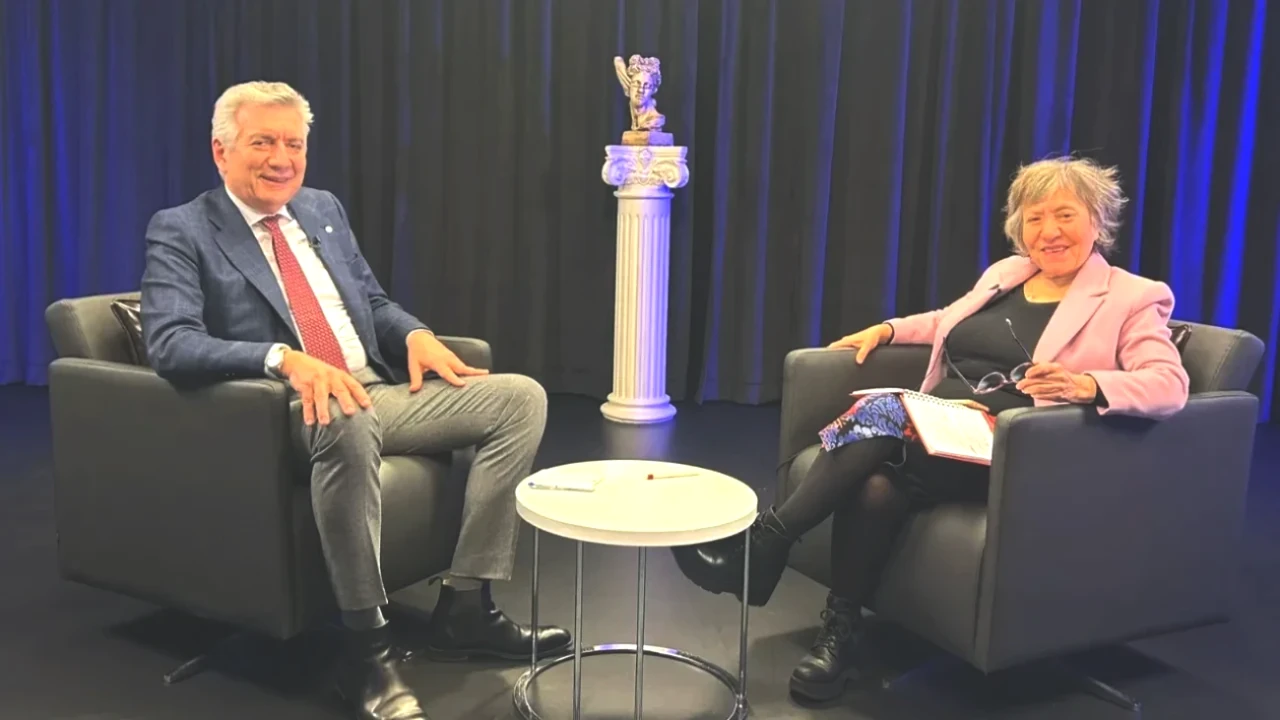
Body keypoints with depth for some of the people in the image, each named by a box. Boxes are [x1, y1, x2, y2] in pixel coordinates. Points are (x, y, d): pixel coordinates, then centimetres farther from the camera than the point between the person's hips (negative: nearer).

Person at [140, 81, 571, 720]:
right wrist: (286, 359, -31)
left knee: (520, 397, -8)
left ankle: (465, 605, -7)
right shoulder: (180, 232, 0)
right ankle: (365, 645, -27)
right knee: (346, 420, -41)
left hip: (380, 391, 7)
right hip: (287, 412, -7)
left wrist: (414, 333, -1)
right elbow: (171, 343, -15)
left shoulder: (323, 209, 19)